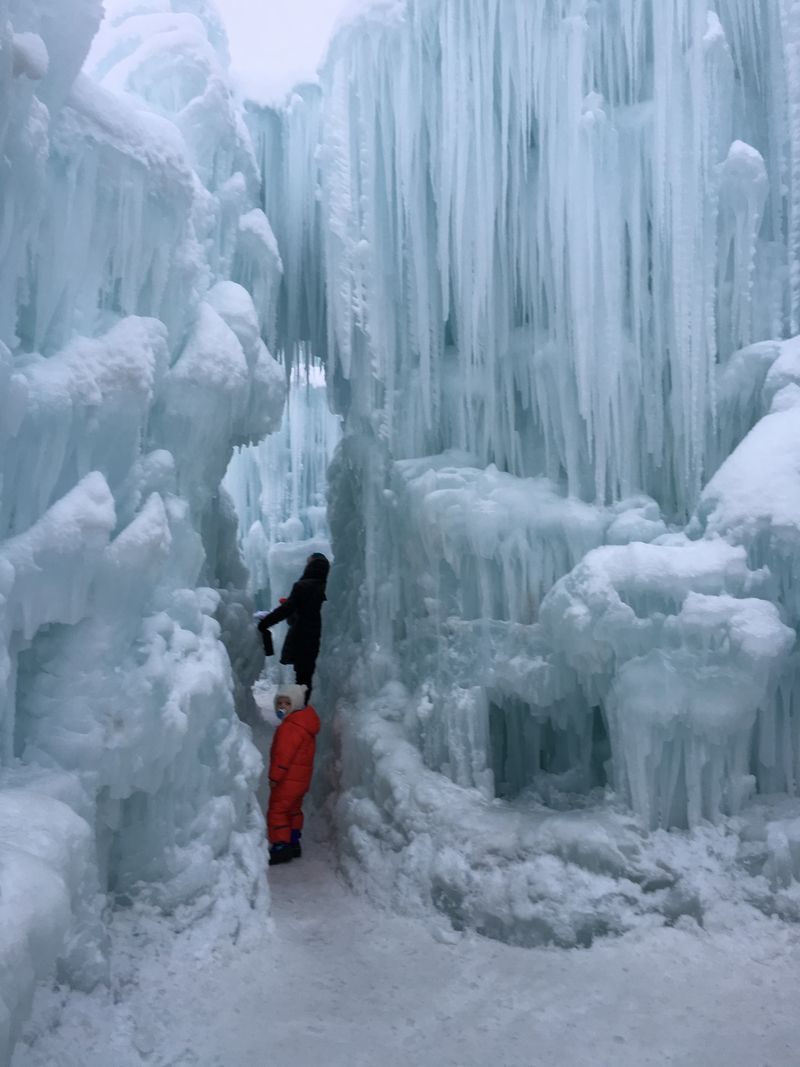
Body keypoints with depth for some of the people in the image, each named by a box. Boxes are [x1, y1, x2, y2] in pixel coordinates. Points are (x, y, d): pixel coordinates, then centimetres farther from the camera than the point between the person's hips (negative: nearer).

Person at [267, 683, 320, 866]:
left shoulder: (289, 727, -22)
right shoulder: (304, 723, 10)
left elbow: (283, 755, -24)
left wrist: (274, 776, -16)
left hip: (288, 780, -10)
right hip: (301, 778, 10)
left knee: (277, 811, -3)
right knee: (293, 810, 19)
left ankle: (281, 846, -1)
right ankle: (293, 843, 28)